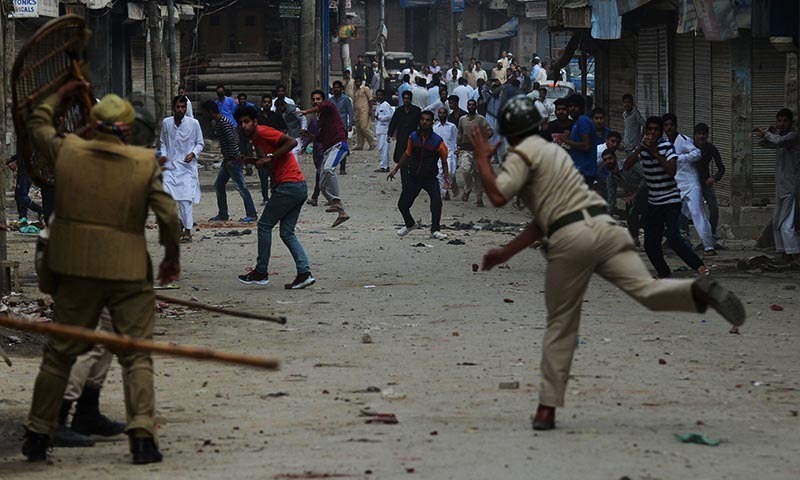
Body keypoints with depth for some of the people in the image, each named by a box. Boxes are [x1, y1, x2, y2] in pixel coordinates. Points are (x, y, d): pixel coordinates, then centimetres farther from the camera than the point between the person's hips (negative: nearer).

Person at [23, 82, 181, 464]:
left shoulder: (67, 152, -2)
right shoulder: (146, 163, -6)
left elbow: (37, 124, 18)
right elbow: (168, 217, -7)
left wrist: (60, 95, 34)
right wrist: (172, 257, 8)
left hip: (75, 271, 2)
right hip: (128, 271, -2)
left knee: (59, 353, 13)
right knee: (136, 356, 4)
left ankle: (38, 435, 18)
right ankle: (142, 434, -9)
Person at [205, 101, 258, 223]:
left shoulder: (223, 123, -16)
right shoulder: (217, 122, 15)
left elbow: (232, 140, -22)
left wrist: (231, 159, -21)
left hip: (233, 159, -11)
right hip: (228, 159, 11)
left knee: (240, 186, -9)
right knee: (219, 185, 13)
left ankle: (252, 214, -7)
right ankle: (222, 214, 19)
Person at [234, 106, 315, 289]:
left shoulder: (262, 132, -9)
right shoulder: (255, 138, 20)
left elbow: (292, 142, -20)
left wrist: (270, 157, -20)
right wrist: (252, 160, 8)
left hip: (288, 186, -10)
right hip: (300, 187, 10)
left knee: (264, 225, 1)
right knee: (287, 232, 9)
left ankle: (261, 272, 5)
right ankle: (304, 272, -1)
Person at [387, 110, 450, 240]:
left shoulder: (437, 141, -11)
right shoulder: (413, 137, -1)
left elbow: (444, 161, -1)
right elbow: (407, 155, 14)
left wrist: (446, 178, -12)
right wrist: (396, 169, 17)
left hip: (430, 178, -3)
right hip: (413, 177, 3)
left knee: (436, 201, -26)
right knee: (402, 204, 1)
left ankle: (435, 230, -13)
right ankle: (410, 224, 32)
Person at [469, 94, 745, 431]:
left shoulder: (521, 154, 7)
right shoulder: (554, 152, 31)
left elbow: (498, 197, -9)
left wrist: (482, 160, 6)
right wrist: (506, 252, 33)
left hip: (568, 241, -5)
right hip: (603, 227, 5)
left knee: (560, 326, 4)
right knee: (647, 290, -13)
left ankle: (547, 407, 5)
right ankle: (700, 291, -41)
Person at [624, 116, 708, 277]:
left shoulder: (666, 146, -10)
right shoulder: (642, 147, 5)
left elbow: (672, 170, -23)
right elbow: (627, 166, -8)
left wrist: (655, 152, -24)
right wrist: (640, 148, -20)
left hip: (671, 200, -6)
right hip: (653, 202, 6)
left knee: (673, 237, -23)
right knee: (650, 244, 4)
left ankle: (699, 266, -16)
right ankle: (664, 274, 22)